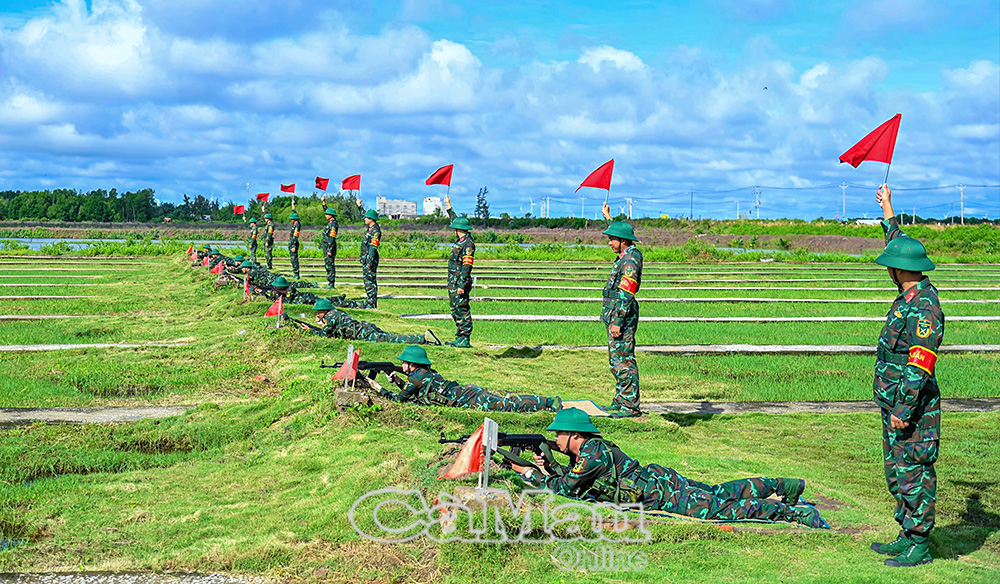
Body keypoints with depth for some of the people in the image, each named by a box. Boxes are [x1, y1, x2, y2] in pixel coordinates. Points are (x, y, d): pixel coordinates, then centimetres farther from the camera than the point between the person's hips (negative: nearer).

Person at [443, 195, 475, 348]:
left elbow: (467, 266, -21)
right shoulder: (461, 240, 12)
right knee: (455, 310, 13)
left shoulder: (468, 244, -16)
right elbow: (455, 220, 30)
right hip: (453, 283, 10)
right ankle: (460, 337, 18)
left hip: (460, 283, -10)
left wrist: (462, 285, -26)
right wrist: (449, 207, 39)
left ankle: (465, 340, -6)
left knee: (462, 310, -8)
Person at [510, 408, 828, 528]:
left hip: (660, 492, -9)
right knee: (719, 491, 17)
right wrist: (547, 468, 8)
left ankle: (794, 512, -14)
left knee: (719, 508, -14)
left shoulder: (592, 454, -17)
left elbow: (564, 488, -16)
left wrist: (528, 473, -9)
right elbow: (571, 480, 23)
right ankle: (782, 486, 23)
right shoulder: (587, 449, 11)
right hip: (658, 477, 9)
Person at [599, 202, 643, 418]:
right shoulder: (626, 255, 12)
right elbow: (619, 234, 36)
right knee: (616, 360, 16)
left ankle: (630, 406, -7)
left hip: (622, 316, -11)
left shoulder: (630, 261, -18)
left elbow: (625, 295, -23)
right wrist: (608, 217, 46)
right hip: (616, 314, 11)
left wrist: (617, 322, -25)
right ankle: (620, 400, 24)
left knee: (624, 361, -9)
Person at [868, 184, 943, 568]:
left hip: (912, 408, -10)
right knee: (897, 472, 16)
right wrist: (888, 214, 35)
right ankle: (907, 536, 25)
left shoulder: (924, 309, -21)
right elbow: (897, 245, 27)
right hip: (896, 405, 10)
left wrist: (904, 411, -23)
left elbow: (920, 368, -24)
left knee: (913, 474, -3)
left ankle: (919, 546, 4)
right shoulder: (912, 295, 8)